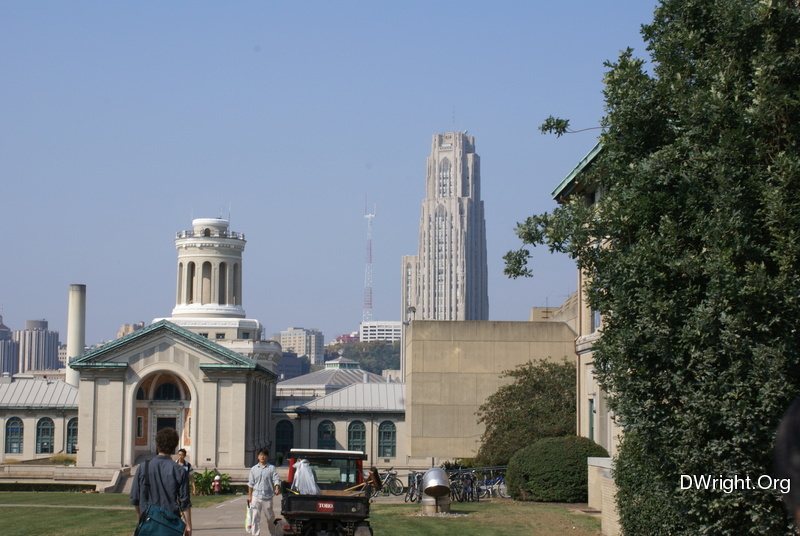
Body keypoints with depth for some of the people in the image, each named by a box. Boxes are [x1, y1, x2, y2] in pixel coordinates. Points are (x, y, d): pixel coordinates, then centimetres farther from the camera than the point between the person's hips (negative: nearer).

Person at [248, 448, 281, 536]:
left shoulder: (271, 468, 4)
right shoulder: (253, 469, 10)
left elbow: (276, 480, -3)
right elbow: (251, 483, 13)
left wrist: (277, 489, -22)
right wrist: (249, 495, 7)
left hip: (267, 496, -1)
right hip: (256, 496, 1)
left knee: (270, 517, 8)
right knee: (255, 517, -4)